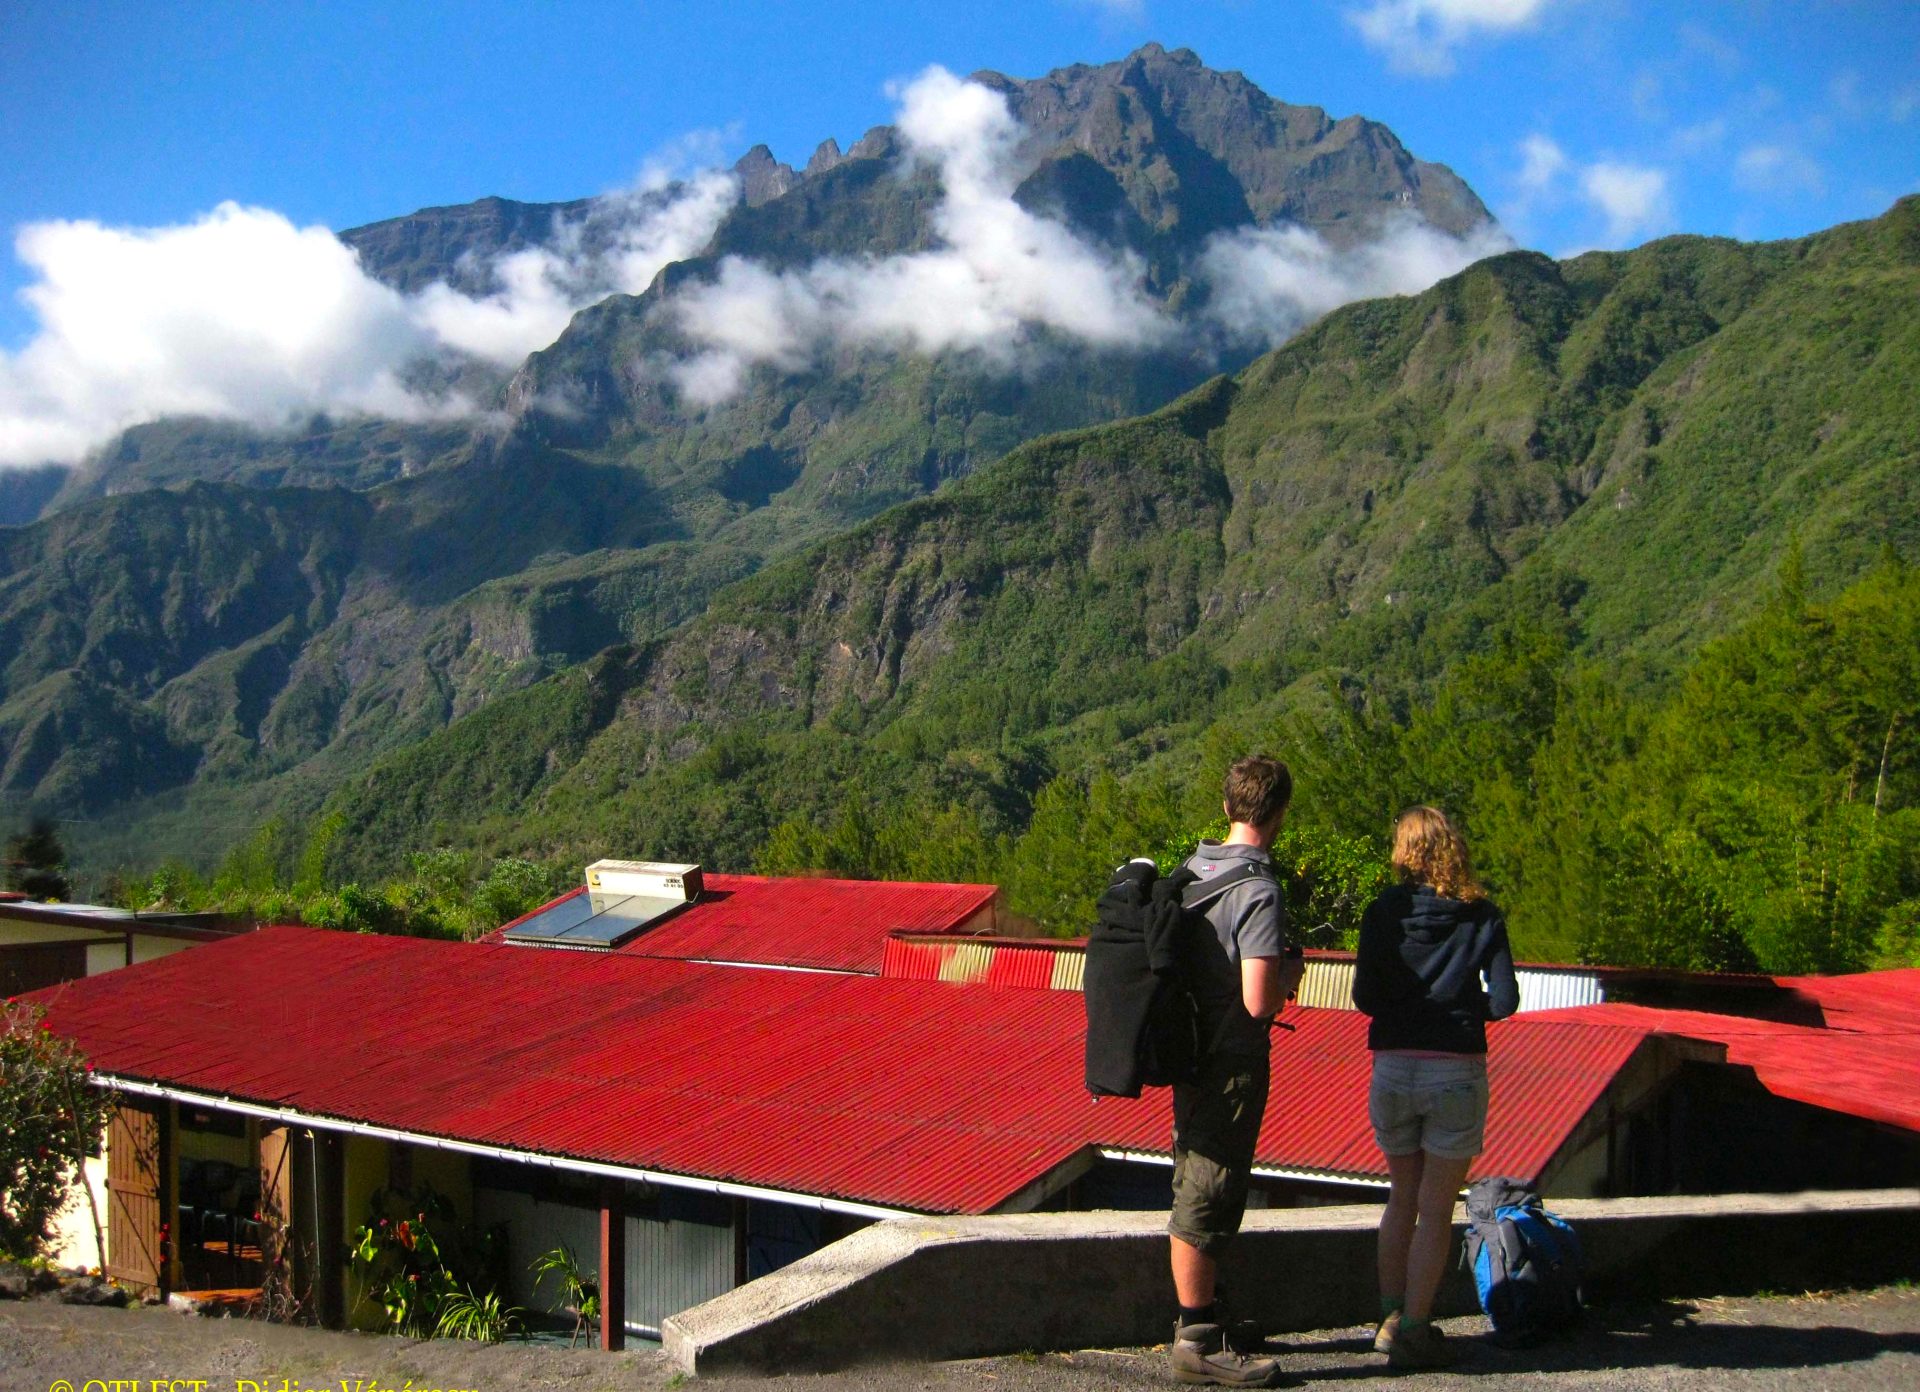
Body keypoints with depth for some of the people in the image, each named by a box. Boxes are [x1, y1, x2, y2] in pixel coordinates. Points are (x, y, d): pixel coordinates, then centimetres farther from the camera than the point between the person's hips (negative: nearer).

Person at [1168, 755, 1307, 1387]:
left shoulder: (1191, 872, 5)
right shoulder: (1259, 891, -20)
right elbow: (1259, 1001, -26)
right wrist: (1290, 972, -5)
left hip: (1190, 1053, 8)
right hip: (1232, 1065, -8)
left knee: (1194, 1188, 18)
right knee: (1209, 1199, -1)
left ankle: (1199, 1314, 32)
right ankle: (1198, 1340, 8)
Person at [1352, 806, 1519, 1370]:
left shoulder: (1384, 912, -1)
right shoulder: (1482, 916, -1)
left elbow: (1365, 996, -5)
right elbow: (1504, 1001, -4)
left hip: (1394, 1069, 1)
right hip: (1458, 1073, -1)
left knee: (1402, 1198, 18)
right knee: (1436, 1209, 5)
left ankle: (1390, 1317, 21)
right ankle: (1412, 1330, 5)